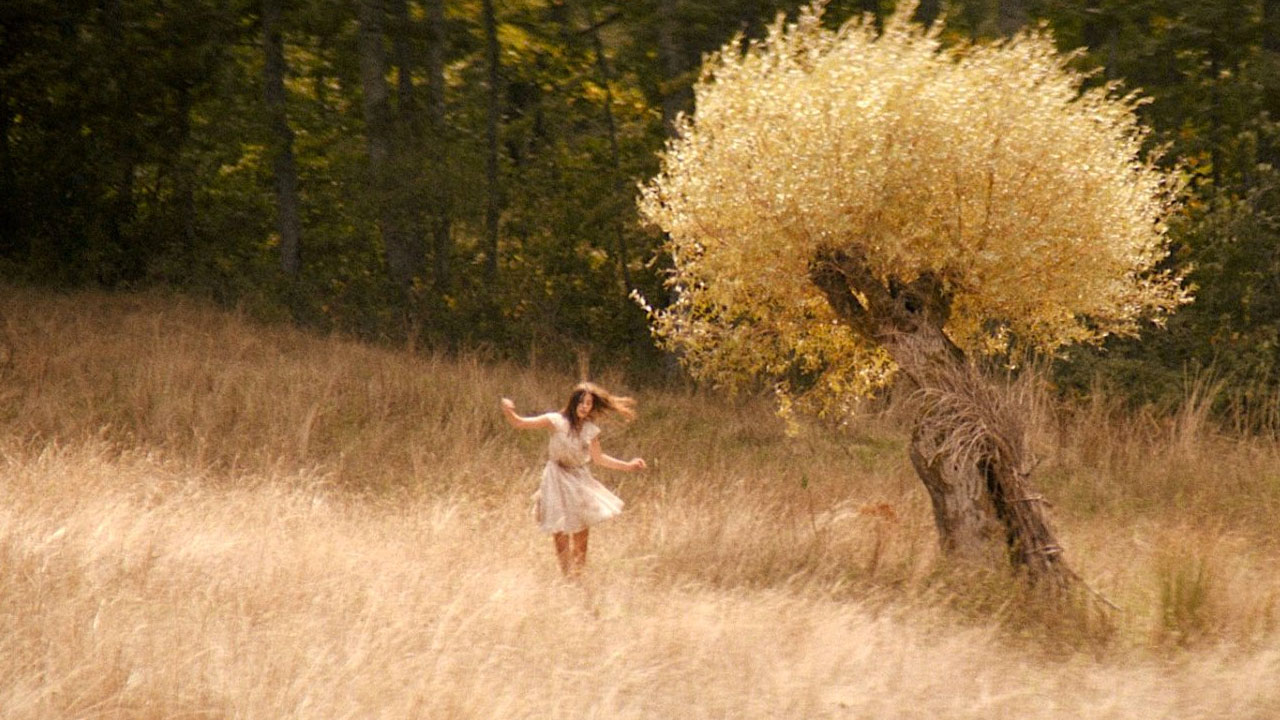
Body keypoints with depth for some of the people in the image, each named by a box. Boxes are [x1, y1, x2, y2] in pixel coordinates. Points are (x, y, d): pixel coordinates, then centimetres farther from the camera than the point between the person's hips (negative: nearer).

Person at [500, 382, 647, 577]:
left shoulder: (590, 430, 0)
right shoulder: (557, 421, -13)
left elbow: (598, 458, 14)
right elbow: (518, 423, -14)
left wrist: (627, 466, 12)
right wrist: (509, 412, -35)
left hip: (579, 480, 4)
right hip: (558, 479, -4)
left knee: (581, 536, 6)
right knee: (560, 535, -5)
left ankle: (578, 575, 19)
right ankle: (566, 577, 5)